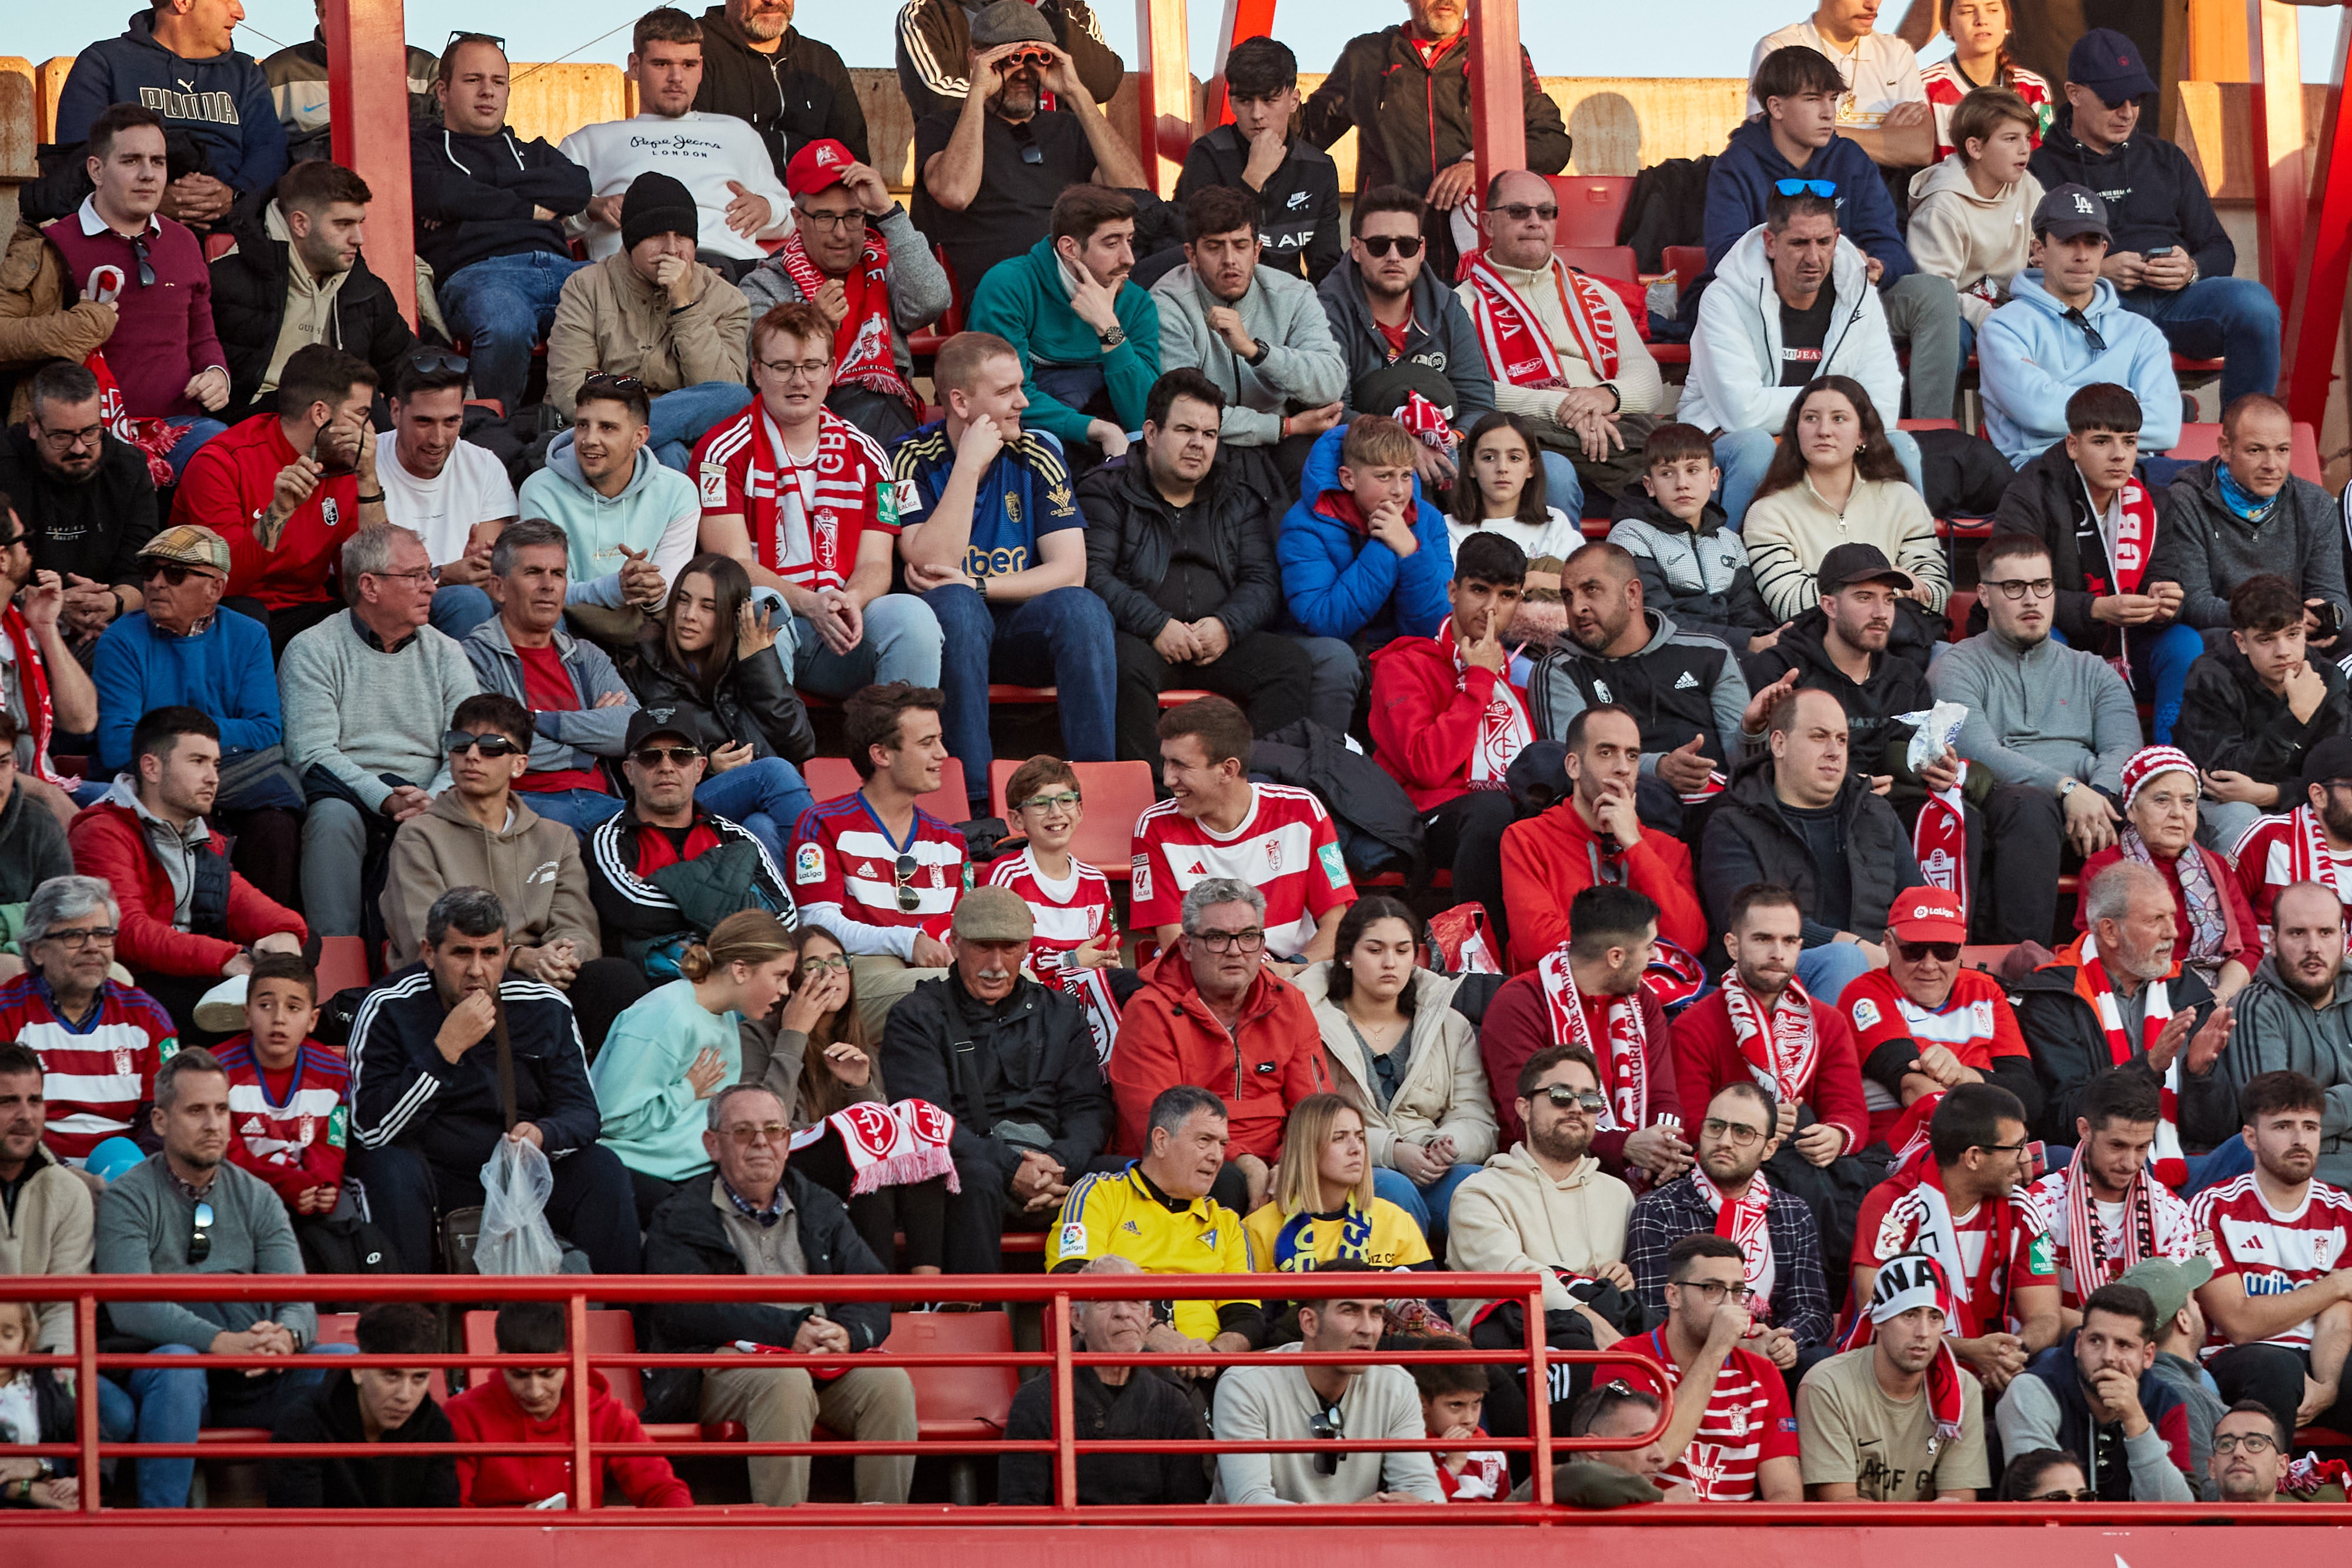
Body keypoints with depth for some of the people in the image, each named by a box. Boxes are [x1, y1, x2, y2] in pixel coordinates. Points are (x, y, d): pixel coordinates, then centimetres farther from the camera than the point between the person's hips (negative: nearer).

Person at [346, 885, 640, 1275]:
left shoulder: (546, 1007, 0)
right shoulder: (389, 1007, -11)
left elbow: (581, 1111, 1)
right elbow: (371, 1128, -20)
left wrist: (542, 1136, -25)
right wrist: (447, 1048, -28)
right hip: (432, 1173, -3)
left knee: (603, 1170, -19)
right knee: (389, 1168, -33)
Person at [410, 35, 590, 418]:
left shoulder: (532, 152, 36)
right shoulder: (419, 148, 23)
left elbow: (578, 187, 13)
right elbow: (437, 194, -1)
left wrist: (477, 198, 5)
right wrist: (531, 209, 6)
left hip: (560, 266, 4)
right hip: (477, 270, -4)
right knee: (505, 326, -44)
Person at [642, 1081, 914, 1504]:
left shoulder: (821, 1209, 24)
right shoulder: (679, 1221, 11)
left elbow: (872, 1298, 13)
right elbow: (684, 1312, -8)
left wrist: (847, 1333, -13)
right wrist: (791, 1330, -17)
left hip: (827, 1362, 4)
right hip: (725, 1368, -4)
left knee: (889, 1382, -27)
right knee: (787, 1381, -37)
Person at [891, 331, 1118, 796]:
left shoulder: (1036, 455, 1)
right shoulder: (914, 459, -7)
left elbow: (1070, 570, -6)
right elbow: (933, 566, -21)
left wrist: (976, 586, -17)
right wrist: (969, 465, -21)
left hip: (1021, 629, 2)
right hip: (949, 634, -2)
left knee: (1082, 608, -28)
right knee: (954, 603, -36)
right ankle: (976, 792, -36)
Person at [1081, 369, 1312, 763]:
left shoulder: (1239, 500, 21)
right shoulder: (1107, 491, 8)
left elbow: (1263, 583, 10)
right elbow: (1094, 575, -6)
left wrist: (1226, 626, -12)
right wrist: (1155, 626, -19)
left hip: (1221, 643, 4)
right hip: (1139, 638, -4)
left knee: (1292, 661, -22)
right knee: (1128, 662, -38)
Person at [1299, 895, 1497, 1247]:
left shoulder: (1452, 1028, 19)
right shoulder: (1312, 1024, 6)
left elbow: (1476, 1120, 12)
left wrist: (1450, 1146, -13)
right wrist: (1390, 1151, -17)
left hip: (1435, 1175, 3)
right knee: (1395, 1189, -38)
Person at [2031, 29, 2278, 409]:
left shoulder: (2166, 160, 26)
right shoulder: (2041, 169, 13)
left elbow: (2220, 250, 22)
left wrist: (2192, 270, -3)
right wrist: (2098, 272, -14)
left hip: (2176, 298, 4)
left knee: (2253, 303, -28)